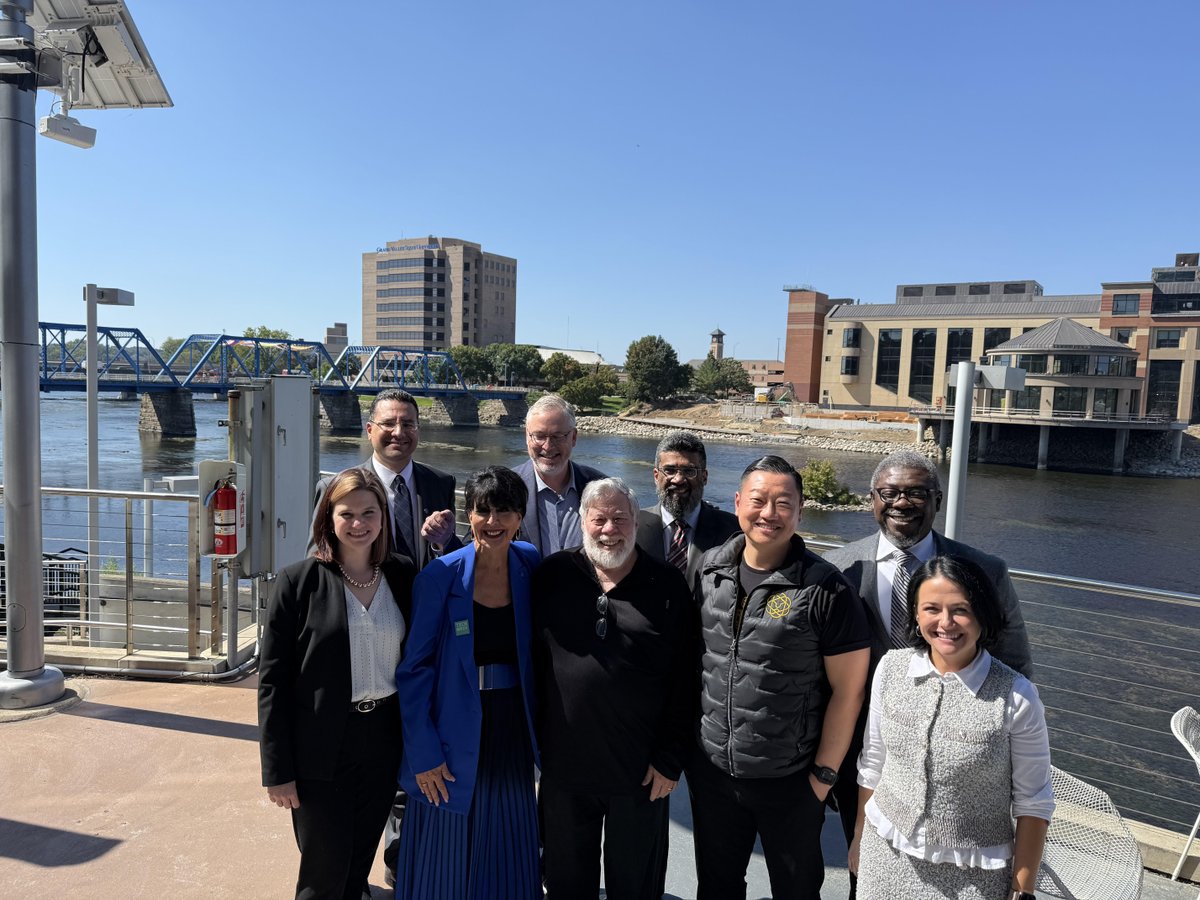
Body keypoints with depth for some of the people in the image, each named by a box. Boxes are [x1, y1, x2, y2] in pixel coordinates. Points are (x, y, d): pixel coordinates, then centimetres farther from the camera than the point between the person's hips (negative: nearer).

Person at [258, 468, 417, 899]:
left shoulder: (403, 575, 0)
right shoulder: (298, 581, -9)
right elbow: (272, 681, -8)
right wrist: (278, 771, -8)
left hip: (383, 743, 3)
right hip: (321, 751, -3)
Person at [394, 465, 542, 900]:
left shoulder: (529, 566, -3)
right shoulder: (441, 576, -14)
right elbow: (413, 668, -10)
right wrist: (423, 752, -12)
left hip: (512, 734, 4)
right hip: (456, 739, -3)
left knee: (507, 859, 20)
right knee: (446, 863, 13)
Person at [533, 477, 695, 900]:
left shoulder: (668, 587, -7)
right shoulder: (552, 576, -3)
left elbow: (684, 681, -5)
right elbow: (531, 661, 3)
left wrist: (670, 759, -6)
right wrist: (533, 742, 3)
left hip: (642, 772, -1)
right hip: (563, 767, 2)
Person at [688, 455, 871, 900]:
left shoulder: (825, 589, -17)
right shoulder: (709, 568, -4)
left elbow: (847, 689, -12)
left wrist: (824, 774, -9)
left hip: (790, 782, -3)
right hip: (711, 771, 4)